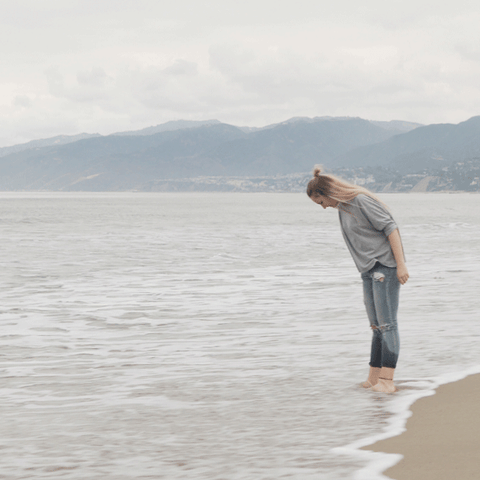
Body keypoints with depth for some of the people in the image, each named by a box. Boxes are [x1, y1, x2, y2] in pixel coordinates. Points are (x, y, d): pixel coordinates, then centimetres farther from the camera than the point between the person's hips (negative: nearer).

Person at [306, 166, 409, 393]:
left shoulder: (361, 201, -12)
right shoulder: (342, 207, 14)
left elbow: (390, 228, -15)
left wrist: (400, 264, -19)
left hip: (385, 267, -9)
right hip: (369, 271, 9)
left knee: (386, 324, -10)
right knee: (377, 326, 9)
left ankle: (387, 381, -11)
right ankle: (373, 379, 11)